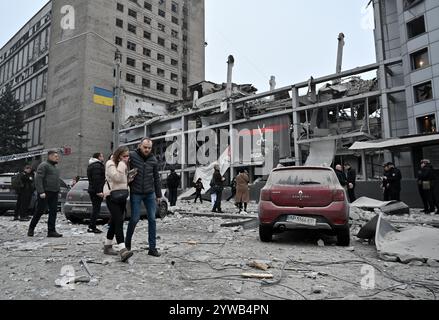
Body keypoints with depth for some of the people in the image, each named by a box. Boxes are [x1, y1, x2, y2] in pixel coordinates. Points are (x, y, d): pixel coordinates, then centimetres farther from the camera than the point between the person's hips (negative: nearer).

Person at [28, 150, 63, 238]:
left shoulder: (55, 167, 20)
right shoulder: (44, 165, -7)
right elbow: (38, 179, -15)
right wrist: (41, 192, -22)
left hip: (54, 193, 8)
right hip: (45, 193, -8)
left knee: (53, 212, 3)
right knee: (40, 211, 1)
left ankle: (51, 231, 5)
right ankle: (31, 228, 20)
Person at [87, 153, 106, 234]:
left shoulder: (91, 166, 21)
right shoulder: (97, 166, -13)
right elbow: (97, 180, -22)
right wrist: (99, 191, -23)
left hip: (92, 190, 11)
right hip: (96, 191, -11)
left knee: (95, 209, 15)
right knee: (96, 209, -6)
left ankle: (91, 227, 19)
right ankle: (92, 227, -4)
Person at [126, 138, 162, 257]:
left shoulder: (153, 160, 3)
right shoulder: (132, 156, -8)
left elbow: (156, 178, 9)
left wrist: (158, 194, 9)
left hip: (150, 194, 3)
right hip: (136, 193, -3)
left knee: (152, 219, 2)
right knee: (135, 219, -1)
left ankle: (152, 248, 9)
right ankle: (127, 243, 23)